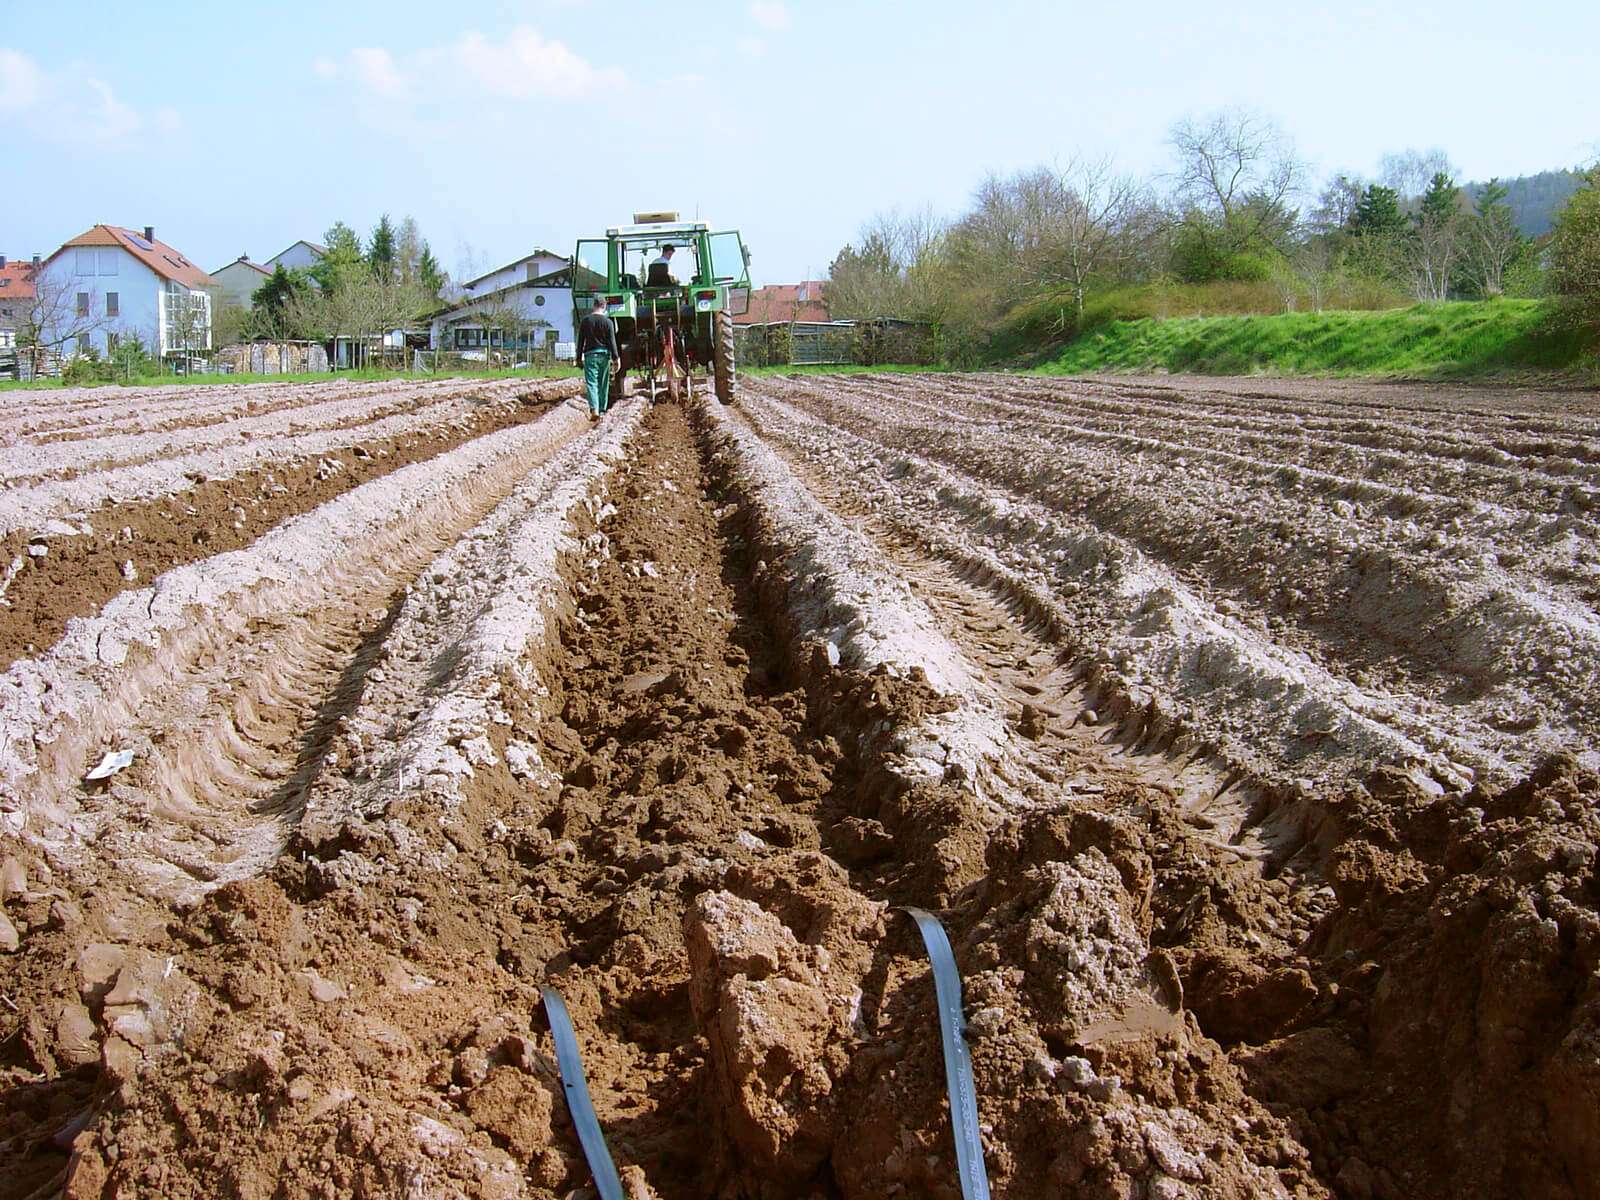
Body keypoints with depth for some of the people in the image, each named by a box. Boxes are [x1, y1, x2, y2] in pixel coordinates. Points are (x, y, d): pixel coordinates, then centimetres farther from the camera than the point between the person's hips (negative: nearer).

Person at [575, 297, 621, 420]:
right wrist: (616, 357, 3)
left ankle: (594, 409, -23)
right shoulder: (608, 322, -3)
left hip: (590, 355, -1)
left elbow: (581, 340, 4)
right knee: (604, 384, 11)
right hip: (604, 355, 1)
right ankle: (602, 409, 18)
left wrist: (579, 356, 11)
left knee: (591, 383, -6)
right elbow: (612, 341, -3)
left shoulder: (585, 321, 1)